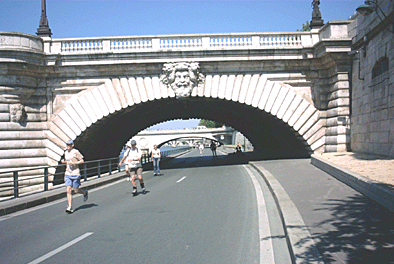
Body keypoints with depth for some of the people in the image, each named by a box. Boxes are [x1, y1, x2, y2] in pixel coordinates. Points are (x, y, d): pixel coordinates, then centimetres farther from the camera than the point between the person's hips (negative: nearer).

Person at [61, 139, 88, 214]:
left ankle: (85, 193, 34)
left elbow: (82, 161, -7)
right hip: (67, 174, 5)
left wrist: (73, 163, -18)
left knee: (76, 190, 1)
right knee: (68, 190, -6)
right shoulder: (66, 152, 12)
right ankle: (70, 207, -6)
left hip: (75, 174, -5)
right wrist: (63, 161, 5)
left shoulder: (76, 152, -8)